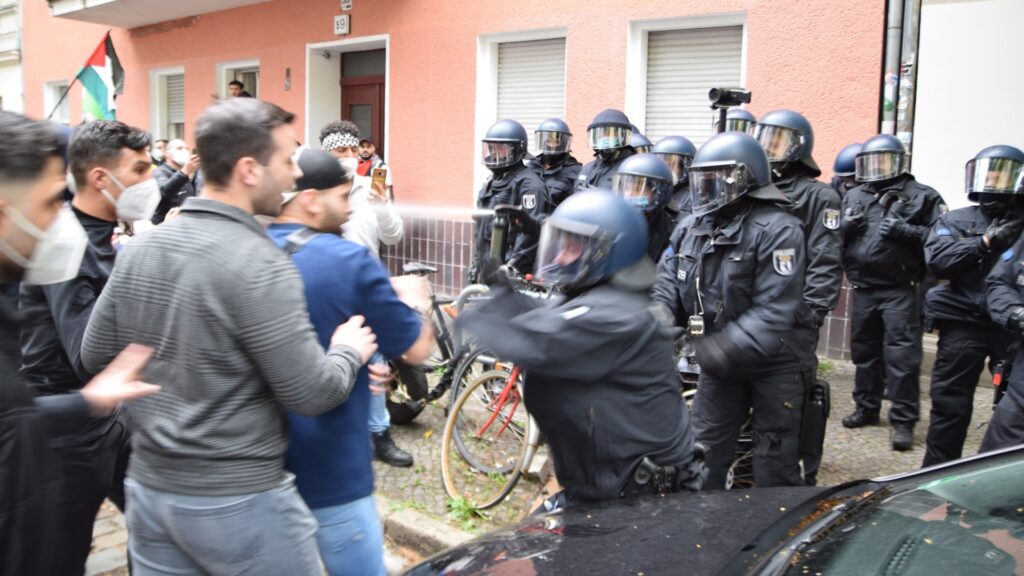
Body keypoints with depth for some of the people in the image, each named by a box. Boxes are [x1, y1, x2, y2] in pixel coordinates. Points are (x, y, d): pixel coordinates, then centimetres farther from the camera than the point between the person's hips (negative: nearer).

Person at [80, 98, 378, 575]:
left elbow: (95, 358, 9)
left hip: (148, 488, 7)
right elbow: (310, 395, -20)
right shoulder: (259, 265, -22)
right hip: (239, 502, -6)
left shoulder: (138, 248, 0)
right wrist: (349, 351, -1)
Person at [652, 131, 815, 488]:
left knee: (775, 465, 4)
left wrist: (727, 347, -34)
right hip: (720, 363, 6)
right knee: (703, 451, 12)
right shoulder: (692, 227, 4)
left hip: (774, 362, -6)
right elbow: (667, 280, 5)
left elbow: (775, 310, -26)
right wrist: (663, 317, -16)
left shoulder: (776, 229, -19)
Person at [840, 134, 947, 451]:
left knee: (902, 358, -5)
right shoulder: (853, 196, 12)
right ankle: (866, 407, 29)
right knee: (864, 352, 15)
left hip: (900, 291, -5)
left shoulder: (921, 196, -2)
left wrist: (905, 230, -21)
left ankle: (903, 421, 3)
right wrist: (845, 226, -8)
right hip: (862, 289, 5)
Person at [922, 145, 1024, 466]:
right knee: (950, 402, 6)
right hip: (964, 323, 0)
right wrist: (985, 241, -15)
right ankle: (936, 471, 19)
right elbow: (937, 260, -9)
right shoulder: (955, 222, 8)